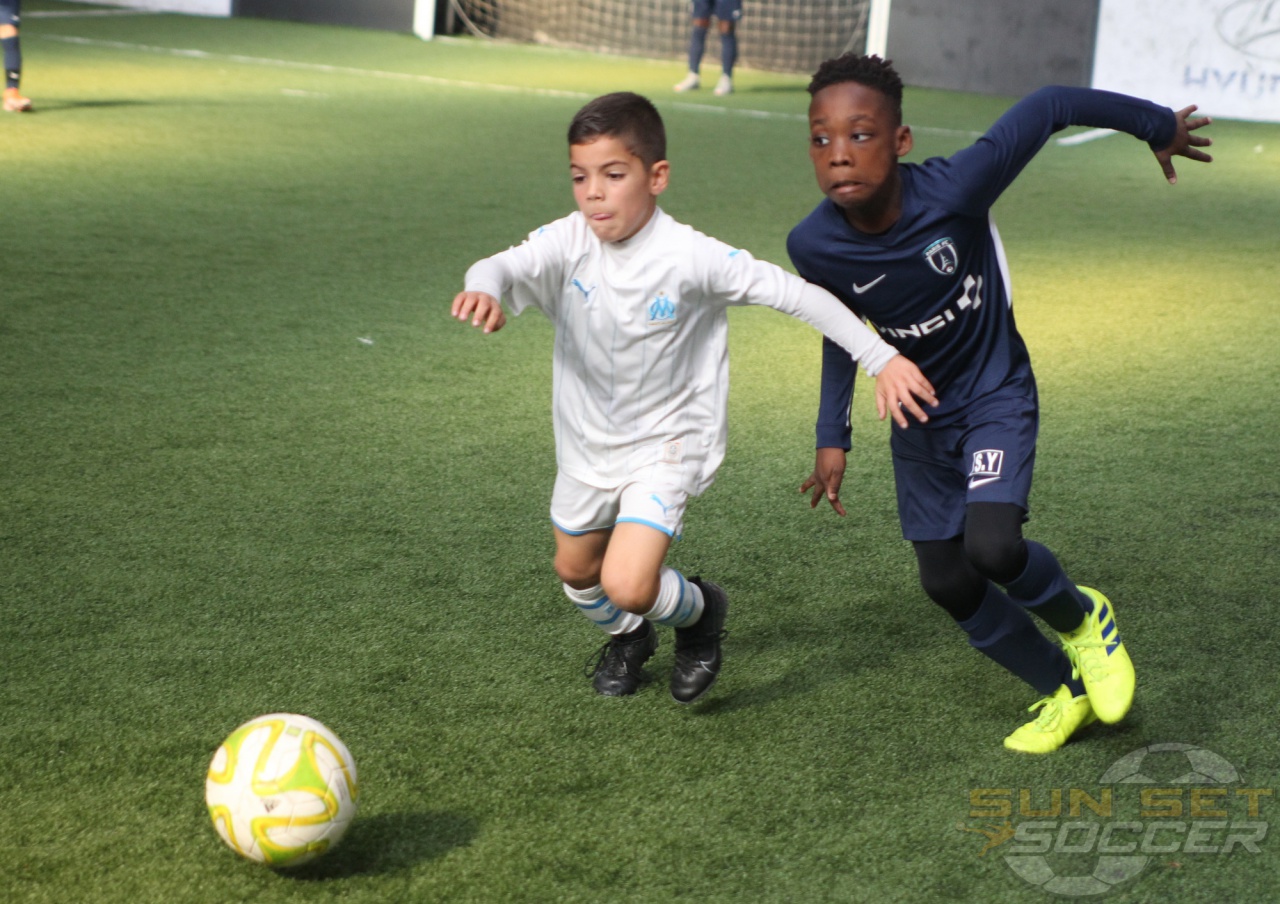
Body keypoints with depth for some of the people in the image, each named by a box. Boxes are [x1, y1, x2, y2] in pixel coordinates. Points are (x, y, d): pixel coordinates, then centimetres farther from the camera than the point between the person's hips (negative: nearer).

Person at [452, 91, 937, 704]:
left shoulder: (691, 257, -24)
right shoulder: (568, 243, -17)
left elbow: (797, 295, -20)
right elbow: (502, 267, -33)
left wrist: (882, 359, -22)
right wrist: (483, 288, -59)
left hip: (666, 442, -5)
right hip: (588, 442, 5)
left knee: (627, 584, -20)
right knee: (575, 570, 22)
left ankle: (699, 611, 16)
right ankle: (628, 636, 56)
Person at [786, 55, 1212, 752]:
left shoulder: (954, 188, -32)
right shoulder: (814, 247, -20)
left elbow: (1048, 107, -17)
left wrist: (1157, 125, -3)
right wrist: (832, 438, 1)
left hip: (995, 394, -4)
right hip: (919, 419, 4)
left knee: (992, 546, -24)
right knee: (946, 581, 6)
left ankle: (1082, 617, 11)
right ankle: (1065, 692, 29)